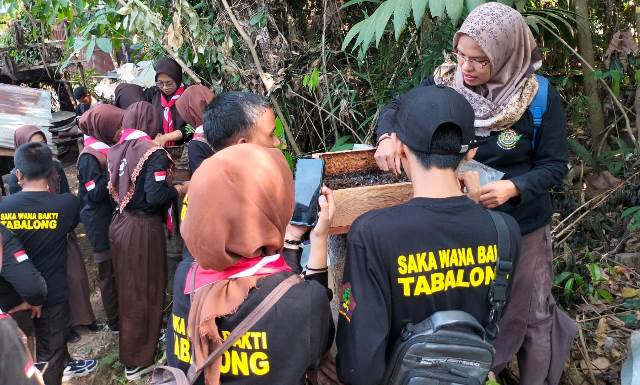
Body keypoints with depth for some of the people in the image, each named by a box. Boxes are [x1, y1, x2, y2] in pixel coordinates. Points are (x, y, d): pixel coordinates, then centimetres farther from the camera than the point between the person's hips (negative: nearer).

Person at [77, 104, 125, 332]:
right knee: (109, 272, 4)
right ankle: (115, 322, 17)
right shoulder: (90, 157, -17)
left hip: (116, 217, 7)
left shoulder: (111, 148, 5)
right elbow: (95, 194, -20)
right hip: (102, 225, -7)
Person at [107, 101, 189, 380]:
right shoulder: (153, 153, -17)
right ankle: (138, 362, 19)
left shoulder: (115, 151, 4)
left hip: (120, 223, 7)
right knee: (145, 291, 6)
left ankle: (128, 350, 42)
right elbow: (155, 196, -24)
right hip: (143, 228, -7)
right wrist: (181, 189, -8)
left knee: (127, 287, 22)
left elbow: (116, 188, 11)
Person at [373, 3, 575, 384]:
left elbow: (554, 165, -12)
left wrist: (513, 188, -30)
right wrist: (388, 137, -22)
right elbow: (397, 108, 1)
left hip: (519, 224, -2)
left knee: (527, 313, 16)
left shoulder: (541, 99, -17)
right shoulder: (445, 82, -10)